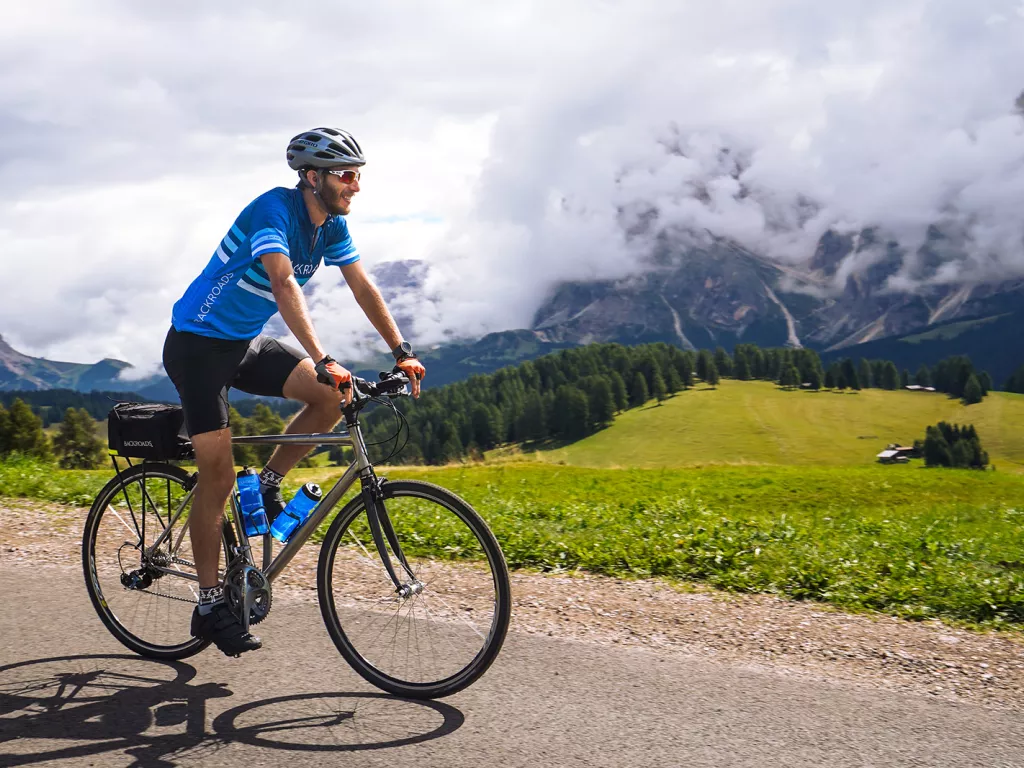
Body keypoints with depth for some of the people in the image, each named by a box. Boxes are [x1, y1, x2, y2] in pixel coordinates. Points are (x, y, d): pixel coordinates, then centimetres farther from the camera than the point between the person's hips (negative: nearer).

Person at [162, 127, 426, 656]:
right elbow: (284, 285, -38)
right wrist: (323, 361, -47)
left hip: (248, 343, 7)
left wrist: (402, 351, -12)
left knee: (332, 398, -13)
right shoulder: (274, 209, -25)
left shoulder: (332, 225, -1)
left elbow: (363, 288, -1)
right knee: (218, 474, -9)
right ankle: (209, 606, 2)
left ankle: (267, 485, 7)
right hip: (198, 344, -7)